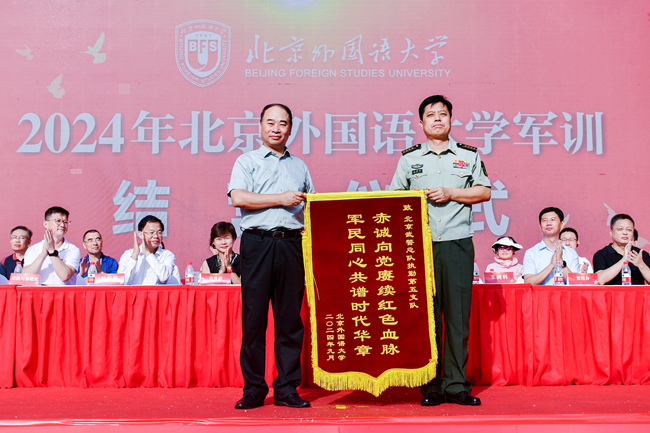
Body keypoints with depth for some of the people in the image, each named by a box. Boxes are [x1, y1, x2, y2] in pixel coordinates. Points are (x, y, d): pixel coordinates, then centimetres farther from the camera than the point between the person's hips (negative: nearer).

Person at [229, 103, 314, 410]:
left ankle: (287, 388, 9)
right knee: (254, 317, -2)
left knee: (290, 318, 2)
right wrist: (280, 199, -7)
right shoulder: (247, 162, 10)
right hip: (258, 242, -3)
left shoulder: (299, 166, 21)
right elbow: (238, 198, -6)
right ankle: (253, 388, 7)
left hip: (292, 243, 3)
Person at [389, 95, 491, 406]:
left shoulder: (469, 155, 13)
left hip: (458, 243, 0)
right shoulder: (409, 158, 14)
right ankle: (430, 386, 6)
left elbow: (484, 192, 8)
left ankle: (456, 385, 6)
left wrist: (450, 193, -3)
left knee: (458, 315, -1)